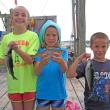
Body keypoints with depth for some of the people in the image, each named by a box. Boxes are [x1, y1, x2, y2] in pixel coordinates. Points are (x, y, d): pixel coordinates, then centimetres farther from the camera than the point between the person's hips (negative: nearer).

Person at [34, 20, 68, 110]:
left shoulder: (63, 51, -3)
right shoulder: (40, 52, -3)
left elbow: (64, 70, -19)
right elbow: (37, 72, -16)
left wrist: (61, 62, -42)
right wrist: (42, 63, -39)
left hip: (58, 93, 0)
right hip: (42, 93, 0)